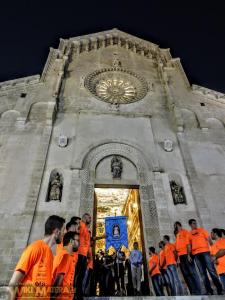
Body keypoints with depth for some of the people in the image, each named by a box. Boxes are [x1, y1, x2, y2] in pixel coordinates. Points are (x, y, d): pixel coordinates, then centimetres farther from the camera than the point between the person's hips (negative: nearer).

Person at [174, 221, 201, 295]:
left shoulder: (185, 232, 1)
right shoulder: (177, 235, 22)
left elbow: (188, 243, -10)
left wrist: (188, 255, -18)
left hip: (186, 255, -8)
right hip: (181, 256, 8)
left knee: (192, 272, -6)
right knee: (186, 274, 6)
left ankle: (198, 291, -1)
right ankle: (193, 291, 10)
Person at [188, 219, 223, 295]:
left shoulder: (202, 230, 12)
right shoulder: (189, 234, 12)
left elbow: (209, 239, 6)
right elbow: (189, 245, 8)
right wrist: (189, 255, -2)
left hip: (205, 251, -1)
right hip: (196, 254, 1)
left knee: (211, 270, -5)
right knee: (202, 273, 3)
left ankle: (219, 289, 4)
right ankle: (209, 291, 10)